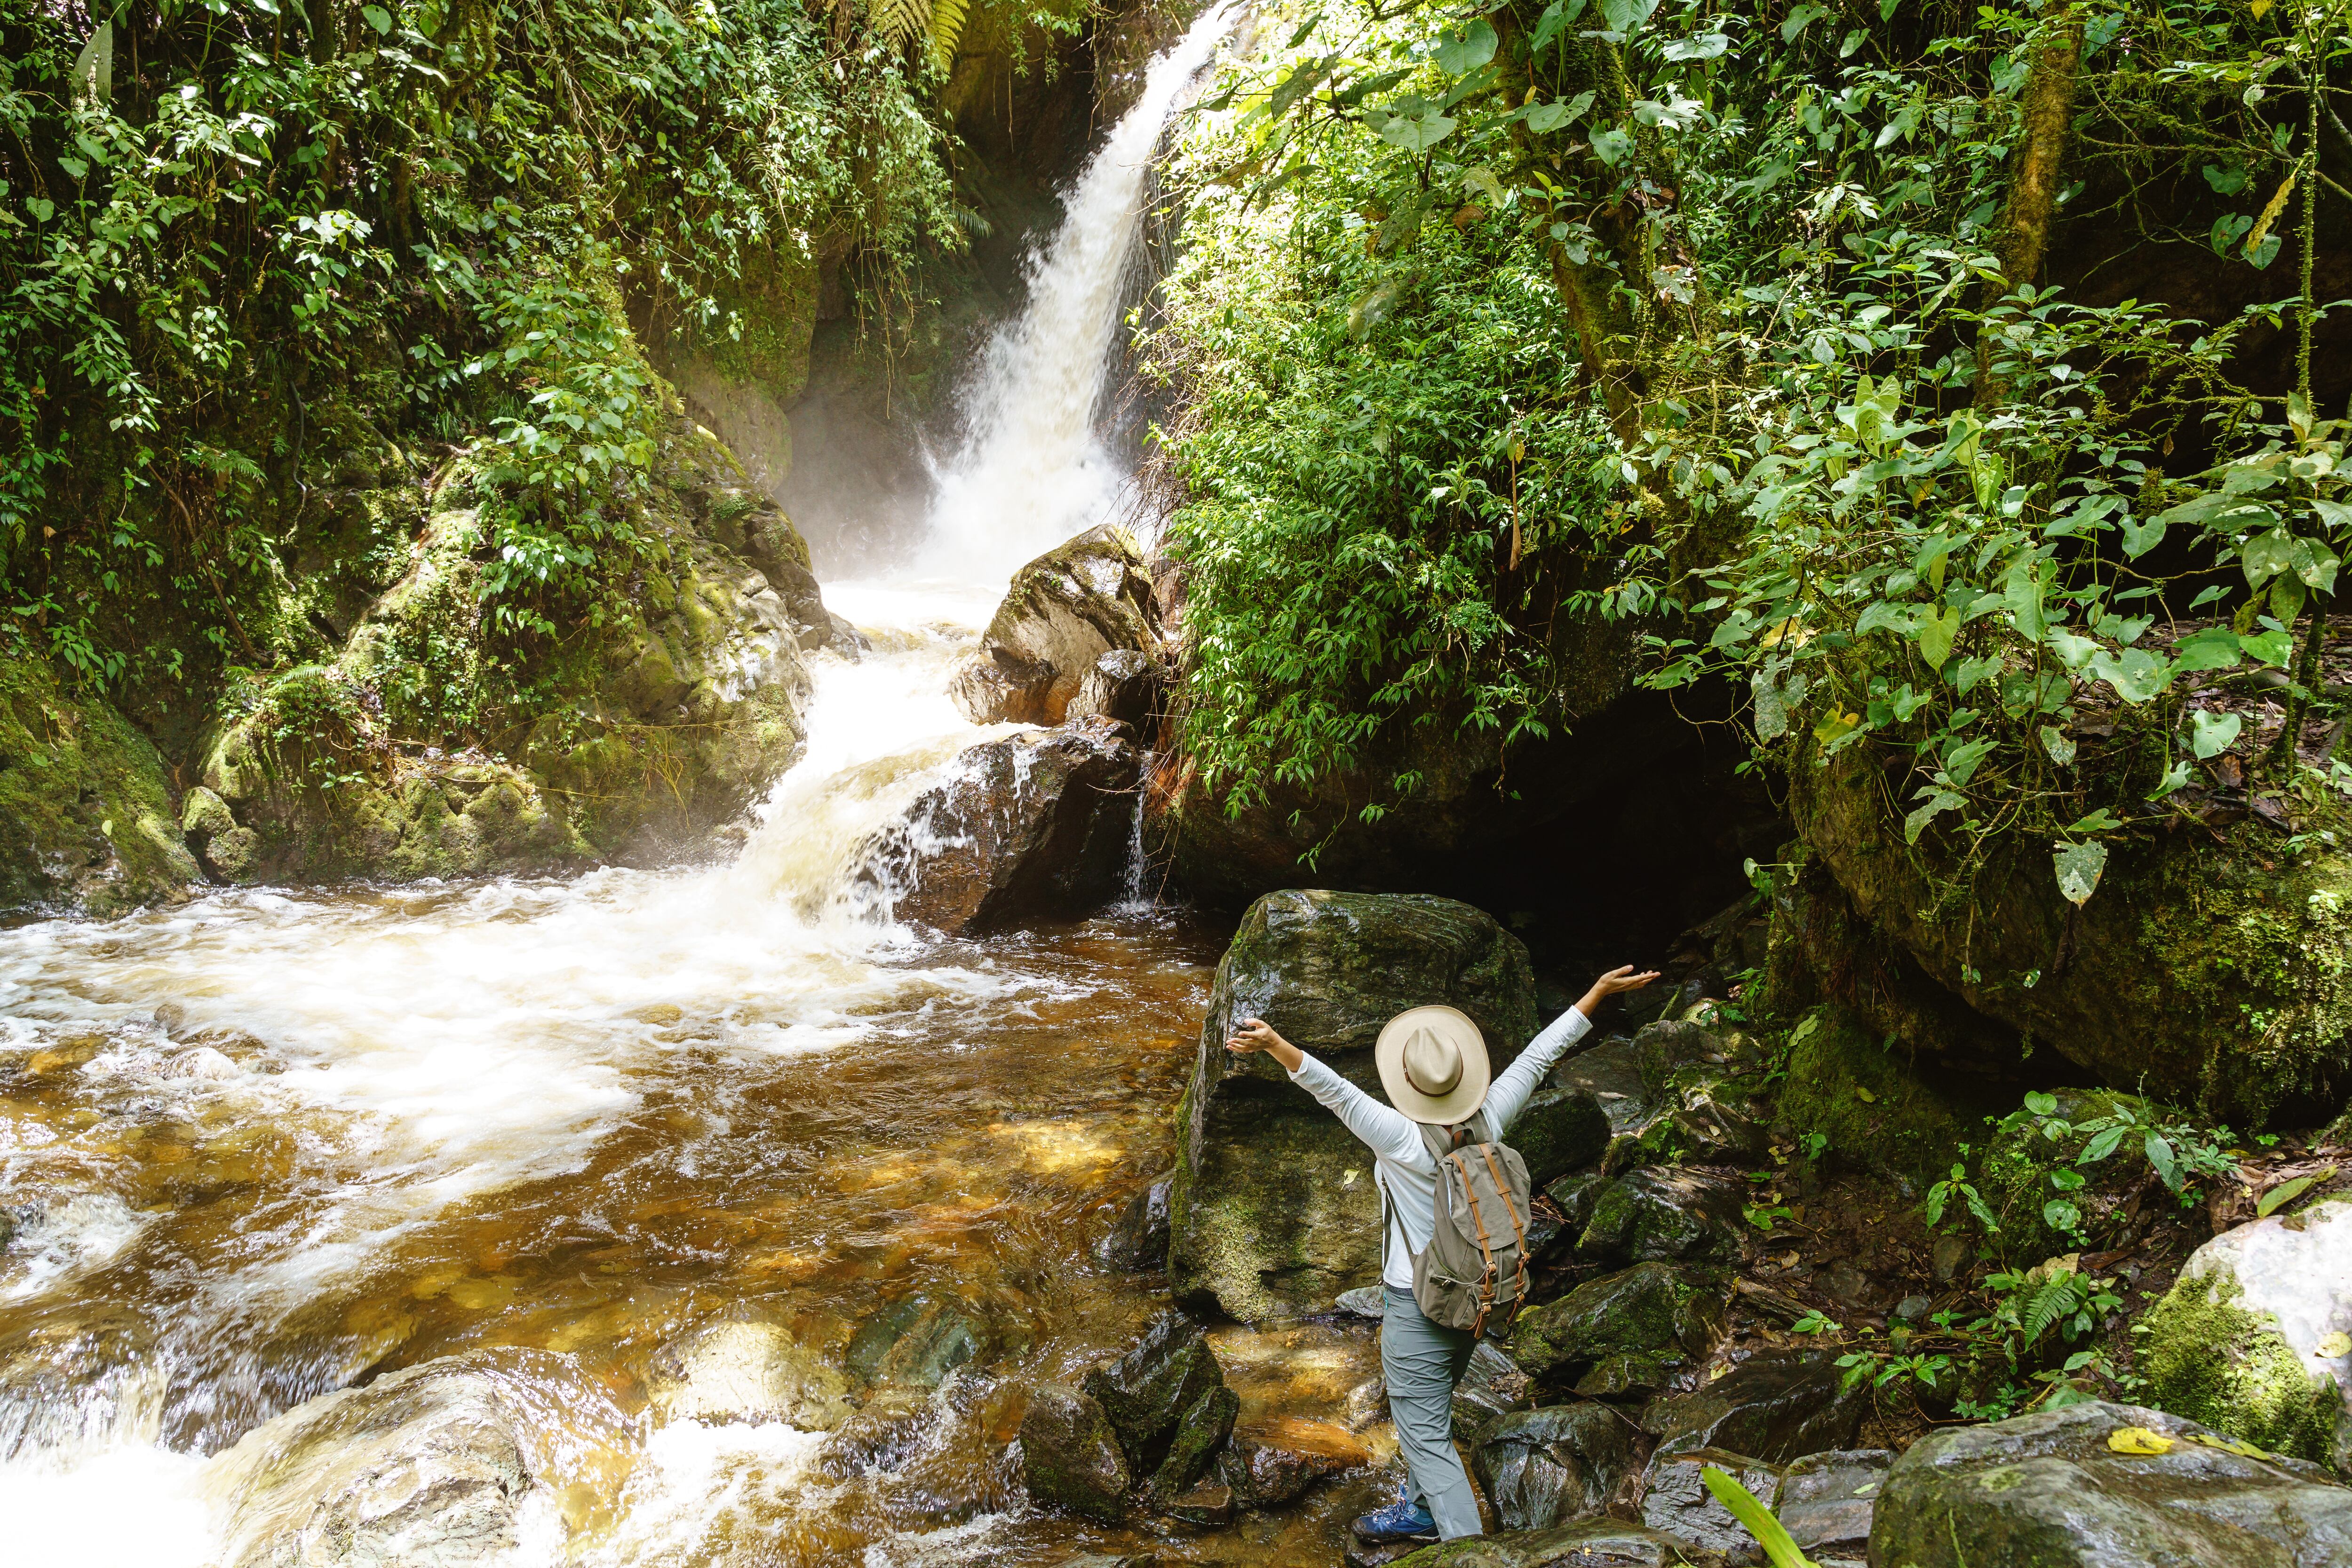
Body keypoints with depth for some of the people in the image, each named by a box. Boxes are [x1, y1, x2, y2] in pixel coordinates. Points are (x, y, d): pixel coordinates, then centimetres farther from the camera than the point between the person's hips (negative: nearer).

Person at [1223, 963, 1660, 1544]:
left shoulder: (1403, 1140, -25)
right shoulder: (1487, 1124, -10)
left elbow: (1333, 1089, -37)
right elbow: (1538, 1056, -3)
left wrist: (1276, 1045, -47)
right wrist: (1599, 992, 6)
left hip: (1417, 1310, -7)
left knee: (1427, 1438, 2)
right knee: (1428, 1415, 28)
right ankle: (1421, 1509, 46)